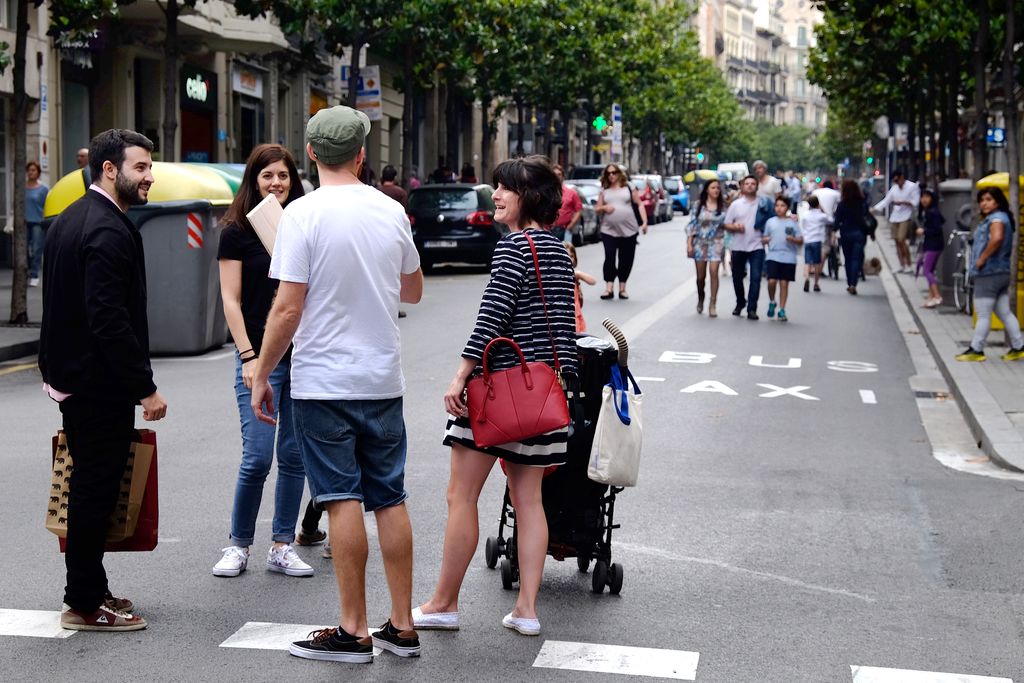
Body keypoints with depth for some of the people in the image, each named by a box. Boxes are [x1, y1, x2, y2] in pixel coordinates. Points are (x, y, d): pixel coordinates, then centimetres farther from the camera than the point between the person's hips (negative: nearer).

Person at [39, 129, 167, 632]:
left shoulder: (68, 220, 13)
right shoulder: (110, 231, -19)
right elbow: (111, 319, -25)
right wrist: (145, 388, -20)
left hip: (69, 376, 10)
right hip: (101, 384, -10)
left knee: (89, 488, 17)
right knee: (96, 491, -2)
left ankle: (88, 588, 26)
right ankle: (85, 604, 6)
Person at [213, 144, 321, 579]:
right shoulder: (237, 231, 0)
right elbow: (231, 300, -4)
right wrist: (248, 357, -11)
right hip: (261, 355, -4)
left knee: (294, 456, 5)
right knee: (257, 457, -7)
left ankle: (282, 548, 14)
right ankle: (238, 545, 9)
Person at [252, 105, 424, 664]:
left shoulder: (304, 214, -11)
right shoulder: (391, 211, 5)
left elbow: (287, 308, -14)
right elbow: (413, 290, 19)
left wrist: (261, 374, -4)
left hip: (324, 382, -5)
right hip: (384, 379, 5)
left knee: (343, 500, -2)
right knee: (390, 498, 9)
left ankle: (354, 631, 2)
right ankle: (401, 626, 15)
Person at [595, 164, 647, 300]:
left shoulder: (628, 188, 6)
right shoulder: (604, 191, 10)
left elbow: (640, 204, 6)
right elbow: (598, 208, 13)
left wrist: (644, 222, -3)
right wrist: (604, 208, -10)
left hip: (629, 230, 0)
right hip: (609, 231, 0)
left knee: (626, 260, 5)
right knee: (609, 258, -11)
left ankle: (622, 288, 14)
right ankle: (609, 288, -10)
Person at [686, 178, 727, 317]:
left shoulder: (723, 206, 4)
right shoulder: (699, 205, 2)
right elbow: (692, 224, 1)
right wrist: (689, 243, -4)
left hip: (716, 242, -1)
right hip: (700, 242, 1)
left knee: (714, 272, -14)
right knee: (700, 275, 6)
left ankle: (713, 305, -11)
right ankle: (700, 300, 32)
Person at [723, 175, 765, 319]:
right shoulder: (736, 204, 8)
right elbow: (726, 224, 8)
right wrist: (735, 227, -12)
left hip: (757, 246, -2)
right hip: (738, 246, 2)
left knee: (755, 278, -11)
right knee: (737, 277, 11)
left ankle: (752, 309, -9)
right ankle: (740, 303, 32)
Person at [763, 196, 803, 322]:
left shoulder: (793, 222, 5)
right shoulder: (770, 222, 10)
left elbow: (801, 241, 5)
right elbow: (764, 238, 17)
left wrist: (793, 239, -15)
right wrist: (765, 240, -5)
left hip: (788, 258, -1)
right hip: (773, 256, 1)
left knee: (784, 283, 1)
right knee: (772, 281, -12)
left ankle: (782, 310, 9)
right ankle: (772, 302, 15)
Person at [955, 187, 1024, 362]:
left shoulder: (997, 218, -14)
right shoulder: (990, 218, 17)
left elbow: (997, 238, -34)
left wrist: (982, 258, -25)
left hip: (989, 273, -10)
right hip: (1002, 273, 10)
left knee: (983, 315, -2)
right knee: (1005, 313, 13)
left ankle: (976, 350, 4)